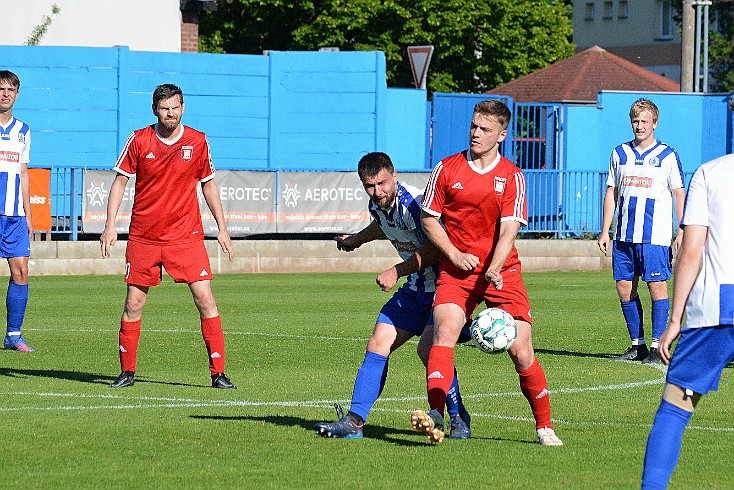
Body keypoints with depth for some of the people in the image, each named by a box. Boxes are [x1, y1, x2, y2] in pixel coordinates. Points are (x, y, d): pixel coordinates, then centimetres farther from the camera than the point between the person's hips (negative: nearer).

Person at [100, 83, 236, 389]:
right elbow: (120, 181, 4)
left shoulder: (197, 141, 1)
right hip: (143, 236, 0)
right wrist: (110, 225, -4)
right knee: (134, 303, 2)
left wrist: (222, 228, 9)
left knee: (205, 299, -9)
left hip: (186, 235, 0)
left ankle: (218, 372, -4)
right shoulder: (138, 141, -2)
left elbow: (209, 184, 12)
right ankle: (127, 372, 15)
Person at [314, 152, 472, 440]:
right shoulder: (377, 204, 2)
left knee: (428, 348, -24)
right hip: (416, 288, 9)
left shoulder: (412, 203, -25)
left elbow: (433, 251, -22)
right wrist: (357, 239, 41)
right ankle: (354, 421, 6)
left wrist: (396, 272, -18)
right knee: (378, 344, 2)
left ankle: (459, 419, -7)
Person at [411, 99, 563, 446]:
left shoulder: (511, 176, -1)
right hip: (456, 271, 0)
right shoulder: (447, 169, 2)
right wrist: (453, 253, -7)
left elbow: (509, 229, -10)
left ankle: (544, 426, 12)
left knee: (521, 351, -5)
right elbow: (428, 218, 8)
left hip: (501, 272, 0)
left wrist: (494, 268, -27)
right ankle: (435, 416, -34)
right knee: (444, 330, -24)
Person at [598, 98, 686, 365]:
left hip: (655, 235, -4)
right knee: (625, 288, 4)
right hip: (624, 235, 4)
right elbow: (611, 193, 14)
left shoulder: (667, 156, 0)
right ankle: (637, 345, 14)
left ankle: (658, 346, -3)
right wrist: (605, 231, 9)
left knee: (657, 286, -7)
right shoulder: (620, 154, 11)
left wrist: (682, 232, -5)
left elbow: (679, 194, 2)